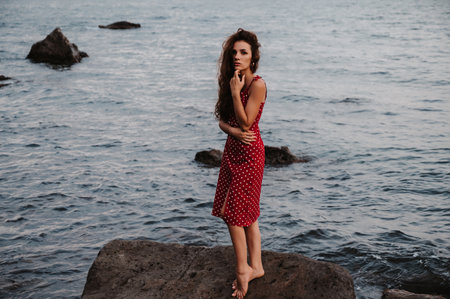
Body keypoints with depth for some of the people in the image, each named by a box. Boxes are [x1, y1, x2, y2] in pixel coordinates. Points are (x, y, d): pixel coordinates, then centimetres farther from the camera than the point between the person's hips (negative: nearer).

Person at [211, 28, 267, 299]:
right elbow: (222, 120, 7)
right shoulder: (233, 81, 10)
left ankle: (243, 269, 8)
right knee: (248, 213, 12)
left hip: (248, 153, -8)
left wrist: (235, 92, -20)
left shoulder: (257, 84, -15)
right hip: (233, 150, 8)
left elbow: (245, 124, -19)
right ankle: (255, 266, 20)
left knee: (233, 211, -4)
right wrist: (233, 130, -14)